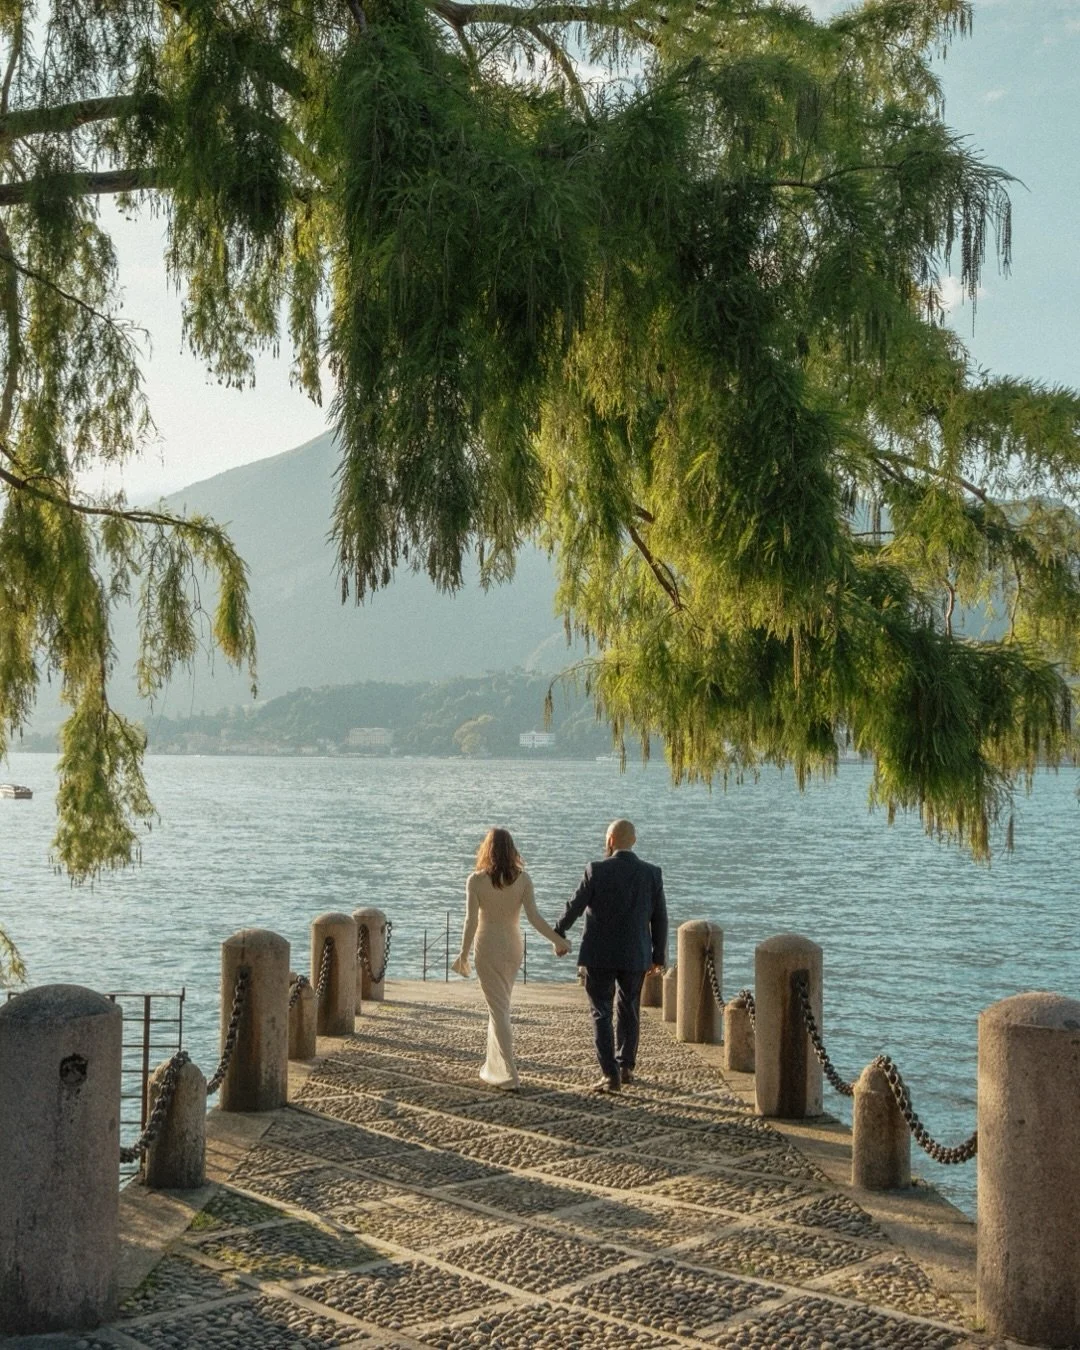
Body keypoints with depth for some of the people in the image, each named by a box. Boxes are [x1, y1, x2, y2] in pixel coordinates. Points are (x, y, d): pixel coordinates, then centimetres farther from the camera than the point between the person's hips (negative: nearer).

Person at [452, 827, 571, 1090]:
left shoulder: (476, 881, -11)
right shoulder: (522, 879, -5)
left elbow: (471, 921, -12)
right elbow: (534, 917, -11)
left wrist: (463, 954, -4)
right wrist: (558, 940, -1)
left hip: (488, 947, -3)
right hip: (513, 947, 3)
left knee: (498, 1010, 1)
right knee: (501, 1006, 20)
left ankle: (510, 1075, -3)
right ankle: (495, 1067, 29)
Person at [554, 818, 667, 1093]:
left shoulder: (596, 871, -12)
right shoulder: (652, 873, -3)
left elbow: (575, 905, -4)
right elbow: (660, 919, 1)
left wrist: (559, 931, 14)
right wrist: (659, 956, 12)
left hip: (600, 956, -3)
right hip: (636, 956, 3)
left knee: (601, 1013, 3)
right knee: (629, 1011, 19)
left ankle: (611, 1074, -4)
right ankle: (626, 1067, 30)